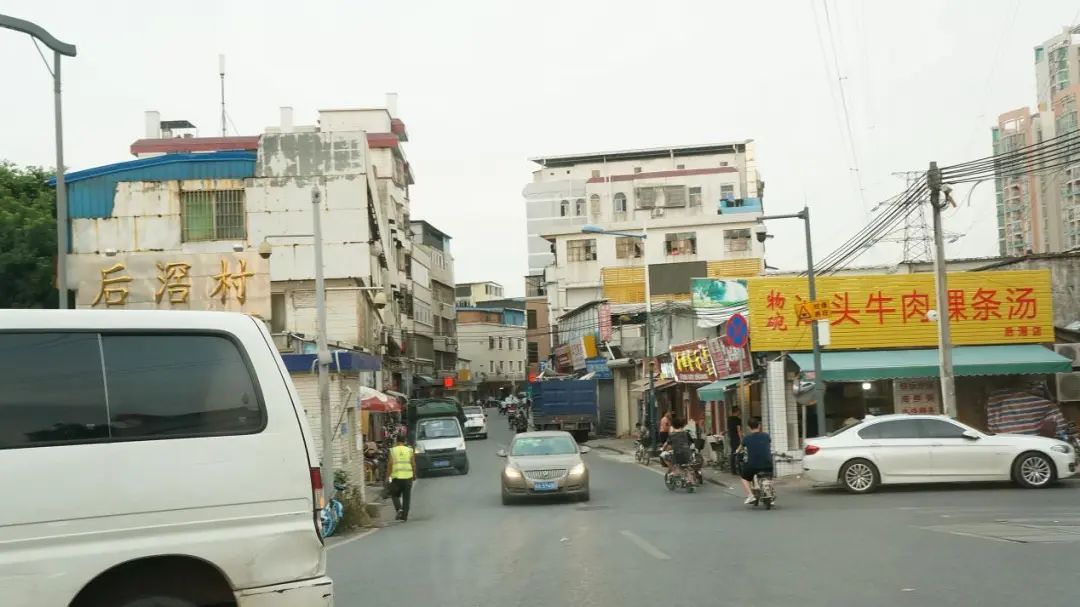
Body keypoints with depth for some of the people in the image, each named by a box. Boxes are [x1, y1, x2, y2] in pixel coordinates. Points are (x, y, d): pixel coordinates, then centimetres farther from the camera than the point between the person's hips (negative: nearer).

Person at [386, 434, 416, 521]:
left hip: (396, 477, -1)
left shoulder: (393, 451, -1)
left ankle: (399, 509, -10)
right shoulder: (410, 450, 3)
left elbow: (390, 464, -5)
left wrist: (388, 476, 1)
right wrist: (414, 475, 14)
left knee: (395, 495, 13)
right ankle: (405, 515, 8)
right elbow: (413, 464, 2)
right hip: (408, 476, 1)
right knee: (406, 497, 9)